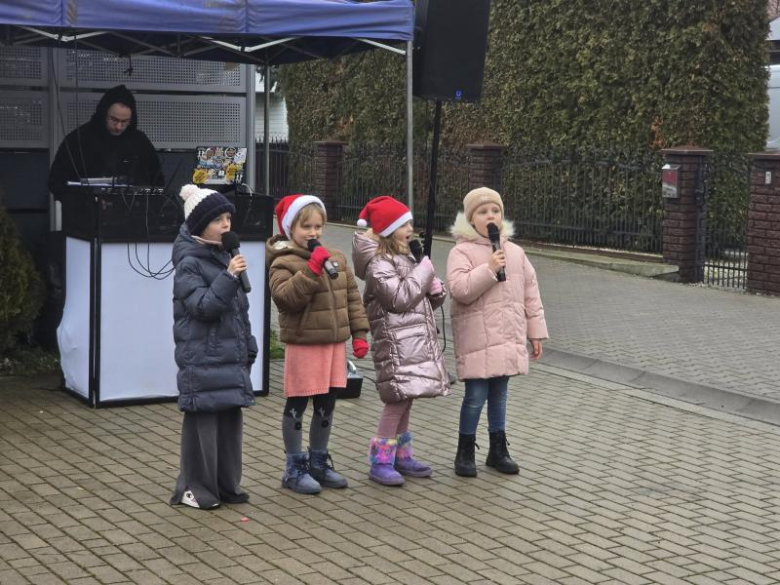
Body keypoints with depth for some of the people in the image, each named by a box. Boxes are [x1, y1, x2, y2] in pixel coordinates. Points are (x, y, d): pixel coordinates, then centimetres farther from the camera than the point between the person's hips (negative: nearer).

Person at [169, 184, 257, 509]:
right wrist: (228, 277, -29)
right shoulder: (189, 263, -10)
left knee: (230, 422, 11)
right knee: (203, 424, -3)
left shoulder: (224, 257, 14)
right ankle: (194, 489, 7)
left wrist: (248, 349, 21)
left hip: (231, 357, 8)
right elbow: (202, 305, -21)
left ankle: (226, 485, 21)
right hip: (202, 360, -8)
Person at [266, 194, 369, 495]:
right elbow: (286, 296, -25)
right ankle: (294, 467, 13)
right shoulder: (284, 262, -10)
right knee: (297, 406, 2)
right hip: (303, 345, -6)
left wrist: (359, 333, 9)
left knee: (326, 405, 15)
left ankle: (318, 461, 30)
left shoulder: (336, 258, 10)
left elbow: (352, 295, 13)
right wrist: (311, 269, -30)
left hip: (335, 343, 6)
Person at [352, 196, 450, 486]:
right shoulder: (378, 265, -12)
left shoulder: (406, 260, 17)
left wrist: (435, 291, 0)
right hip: (395, 342, -9)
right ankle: (380, 462, -6)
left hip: (416, 341, 9)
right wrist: (425, 270, -12)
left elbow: (423, 301, 24)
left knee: (404, 400, 13)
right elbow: (400, 298, -21)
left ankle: (401, 456, 21)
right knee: (398, 399, -12)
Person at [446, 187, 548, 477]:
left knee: (499, 394, 15)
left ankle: (498, 450, 28)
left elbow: (530, 292, 14)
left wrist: (536, 332, 13)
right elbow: (459, 289, -20)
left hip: (508, 338, 5)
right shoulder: (462, 252, -7)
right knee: (476, 395, -4)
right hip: (477, 339, -5)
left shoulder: (515, 252, 10)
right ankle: (465, 452, 12)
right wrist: (488, 269, -25)